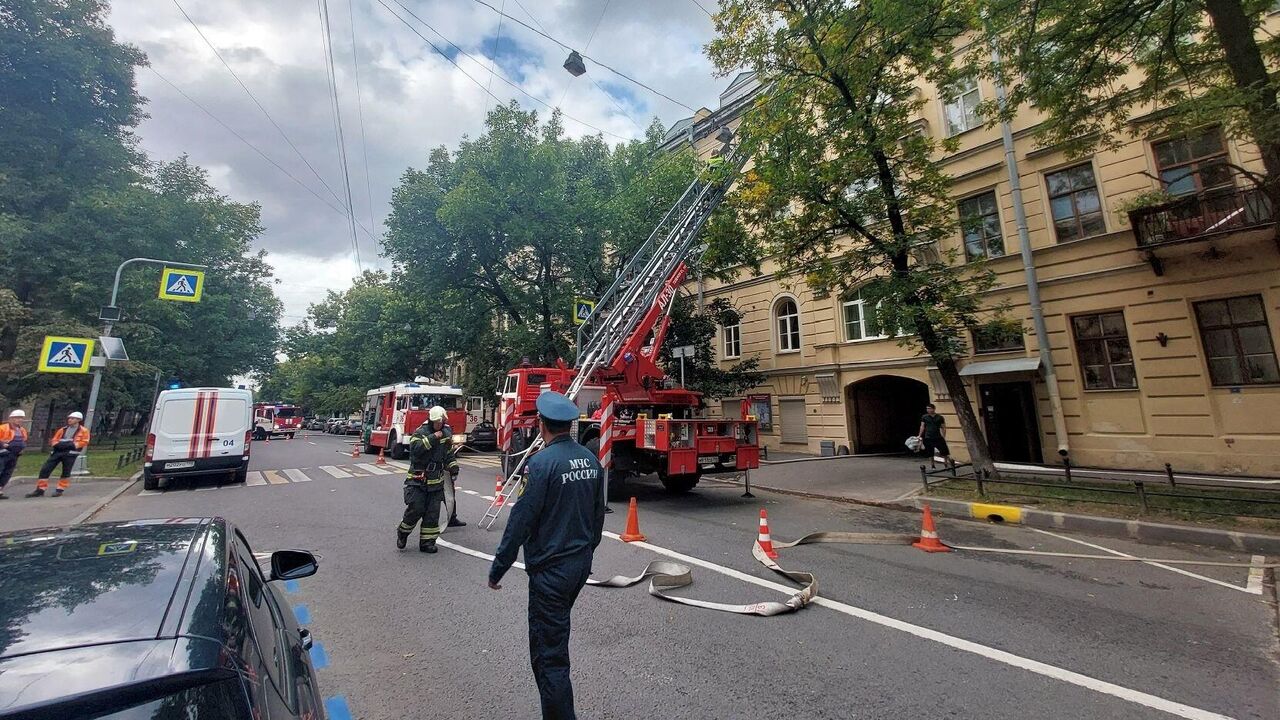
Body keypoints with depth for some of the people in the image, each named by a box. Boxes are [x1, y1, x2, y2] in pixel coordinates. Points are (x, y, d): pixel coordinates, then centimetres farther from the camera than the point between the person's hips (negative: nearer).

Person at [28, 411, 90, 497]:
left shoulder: (83, 430, 1)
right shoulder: (63, 429, 17)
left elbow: (84, 442, -4)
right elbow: (55, 440, 18)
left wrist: (72, 445, -16)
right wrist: (58, 444, -3)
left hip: (70, 454, -5)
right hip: (57, 452, 5)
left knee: (66, 472, 2)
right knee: (45, 469, -1)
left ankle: (60, 489, 14)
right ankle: (40, 489, 8)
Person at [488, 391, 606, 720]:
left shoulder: (543, 462, -21)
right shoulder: (590, 459, 1)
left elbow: (521, 520, -18)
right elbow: (598, 514, 10)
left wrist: (497, 569, -6)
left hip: (551, 569, -8)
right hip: (581, 564, 8)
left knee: (548, 653, 6)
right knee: (555, 635, 27)